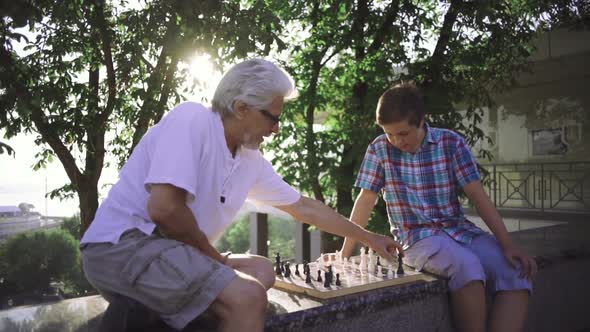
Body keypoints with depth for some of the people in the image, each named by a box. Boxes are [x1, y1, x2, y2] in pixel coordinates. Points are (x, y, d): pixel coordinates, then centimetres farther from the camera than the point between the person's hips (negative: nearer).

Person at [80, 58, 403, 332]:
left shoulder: (251, 160, 9)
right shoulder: (192, 118, -15)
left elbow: (305, 208, 18)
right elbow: (163, 207, -24)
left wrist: (369, 238, 24)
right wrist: (216, 258, -9)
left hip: (169, 248, 9)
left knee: (261, 270, 3)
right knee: (248, 297, -23)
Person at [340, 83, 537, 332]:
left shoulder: (452, 143, -2)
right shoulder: (379, 149, -2)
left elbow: (477, 195, -4)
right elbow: (366, 200, -1)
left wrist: (508, 245, -12)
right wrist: (344, 254, -1)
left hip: (459, 229, 3)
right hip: (416, 236, -2)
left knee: (516, 273, -24)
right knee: (468, 265, -34)